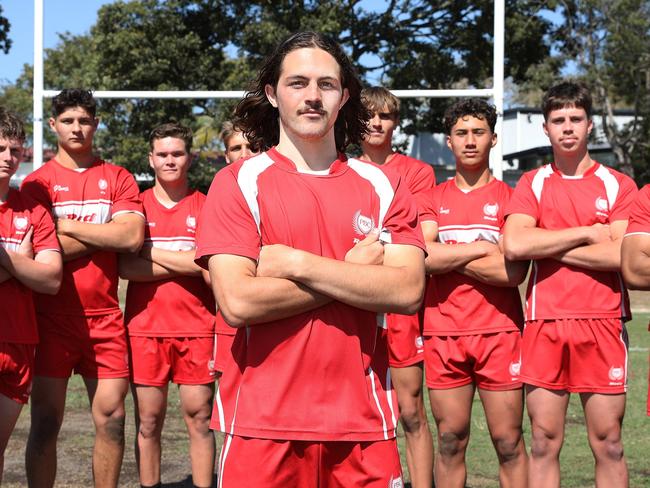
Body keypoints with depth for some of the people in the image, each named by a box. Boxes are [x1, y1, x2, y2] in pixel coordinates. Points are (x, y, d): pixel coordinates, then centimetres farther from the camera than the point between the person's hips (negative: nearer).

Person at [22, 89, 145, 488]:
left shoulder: (118, 179, 9)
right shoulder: (37, 182, 3)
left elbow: (133, 237, -7)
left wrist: (66, 224, -6)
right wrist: (105, 235, -5)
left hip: (105, 317, 2)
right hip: (53, 318, -2)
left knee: (111, 417, 3)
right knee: (46, 421, -1)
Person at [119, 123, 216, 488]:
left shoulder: (206, 206, 6)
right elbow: (127, 267, -4)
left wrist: (150, 252, -6)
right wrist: (184, 263, -9)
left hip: (197, 326, 0)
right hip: (145, 327, 1)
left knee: (199, 416, 1)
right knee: (148, 420, 3)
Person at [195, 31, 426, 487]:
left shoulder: (383, 186, 6)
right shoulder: (238, 183, -2)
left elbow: (408, 291, -8)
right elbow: (238, 302, -14)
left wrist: (296, 264, -13)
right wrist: (355, 273, -9)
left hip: (362, 421, 2)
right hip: (264, 422, -2)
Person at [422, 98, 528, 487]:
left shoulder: (510, 197, 3)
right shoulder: (434, 198, 10)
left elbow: (514, 271, -10)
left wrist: (447, 257, -5)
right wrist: (481, 248, -8)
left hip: (499, 332, -2)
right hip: (443, 334, 2)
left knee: (508, 441, 0)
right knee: (450, 441, 6)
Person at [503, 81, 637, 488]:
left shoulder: (618, 185, 5)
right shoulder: (533, 184, 8)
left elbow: (621, 255, -10)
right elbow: (514, 245, -10)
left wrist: (547, 247, -7)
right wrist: (588, 232, -7)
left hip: (603, 323, -1)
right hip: (545, 323, 1)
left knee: (608, 444, 2)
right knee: (544, 442, 3)